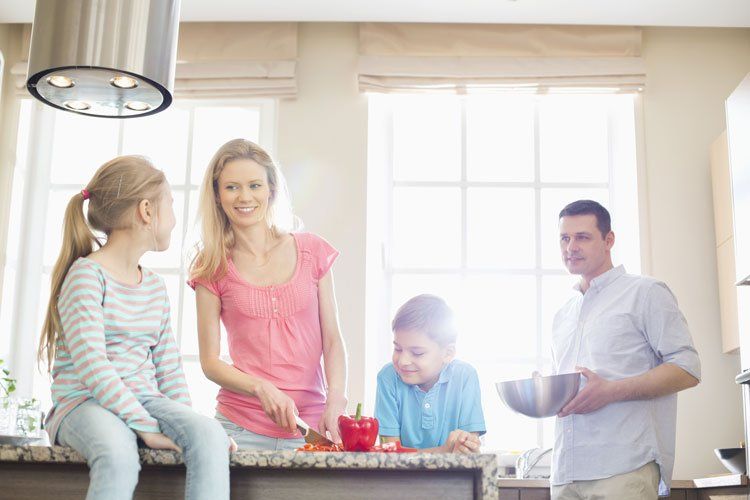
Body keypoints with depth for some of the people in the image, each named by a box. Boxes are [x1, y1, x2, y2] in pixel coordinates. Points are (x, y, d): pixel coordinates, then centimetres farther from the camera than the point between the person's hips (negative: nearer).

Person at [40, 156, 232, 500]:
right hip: (83, 402, -6)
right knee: (119, 455, -40)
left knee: (211, 435, -26)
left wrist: (186, 422, 0)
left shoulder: (154, 285, 17)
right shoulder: (86, 275, -7)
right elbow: (92, 366, -18)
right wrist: (146, 427, -22)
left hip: (145, 400, 6)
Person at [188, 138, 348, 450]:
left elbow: (332, 339, 4)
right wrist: (262, 389, -17)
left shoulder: (313, 252, 5)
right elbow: (210, 361, 1)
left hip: (309, 425, 1)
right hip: (241, 428, -1)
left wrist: (335, 402, -11)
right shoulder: (212, 269, 3)